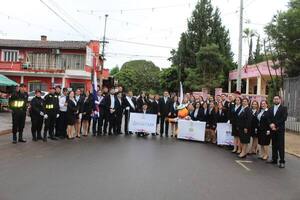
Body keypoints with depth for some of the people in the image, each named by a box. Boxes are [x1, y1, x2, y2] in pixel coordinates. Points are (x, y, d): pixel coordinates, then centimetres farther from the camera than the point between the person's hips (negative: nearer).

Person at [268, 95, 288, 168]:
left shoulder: (283, 108, 0)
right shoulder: (270, 109, 15)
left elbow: (284, 118, -11)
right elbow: (269, 118, 8)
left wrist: (275, 124, -14)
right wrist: (271, 125, -10)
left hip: (280, 129, -5)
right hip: (273, 129, 5)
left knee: (281, 146, -5)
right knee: (274, 145, 9)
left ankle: (282, 161, 0)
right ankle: (274, 159, 15)